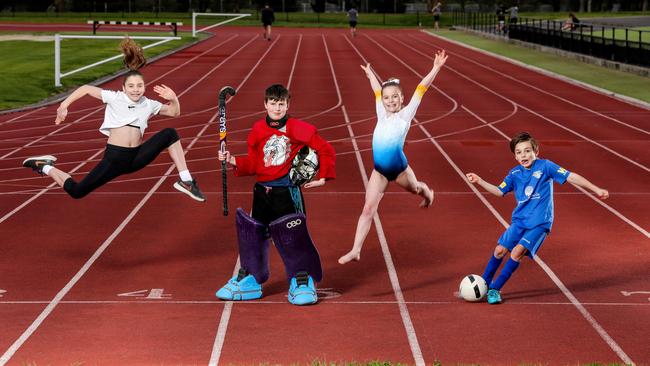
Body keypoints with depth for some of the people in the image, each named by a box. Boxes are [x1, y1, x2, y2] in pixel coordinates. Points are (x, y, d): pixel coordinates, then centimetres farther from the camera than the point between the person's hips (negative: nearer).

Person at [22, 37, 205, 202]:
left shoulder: (148, 105, 8)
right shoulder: (115, 98, -2)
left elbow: (174, 112, 16)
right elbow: (86, 89, 0)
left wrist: (173, 99, -5)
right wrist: (64, 105, -9)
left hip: (137, 157, 4)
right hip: (114, 157, -3)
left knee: (170, 134, -12)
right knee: (76, 192, -6)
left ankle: (185, 181, -9)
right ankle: (46, 168, 23)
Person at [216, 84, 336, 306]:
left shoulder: (298, 129, -7)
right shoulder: (258, 130, 6)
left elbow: (326, 150, -4)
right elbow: (253, 164, 10)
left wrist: (322, 178, -5)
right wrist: (233, 162, -4)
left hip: (287, 192, -5)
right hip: (262, 191, 5)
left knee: (293, 236, -7)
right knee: (254, 235, 11)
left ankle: (302, 283, 5)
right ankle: (249, 279, 24)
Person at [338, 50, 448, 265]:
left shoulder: (405, 114, -5)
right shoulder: (382, 114, 5)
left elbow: (420, 89, -9)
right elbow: (378, 92, 22)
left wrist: (436, 69, -11)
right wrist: (370, 74, 36)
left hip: (399, 169, -2)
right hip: (379, 171, 2)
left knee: (415, 189, 28)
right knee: (368, 209, -5)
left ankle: (427, 193, 65)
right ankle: (356, 250, -7)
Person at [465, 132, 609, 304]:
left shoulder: (545, 166, -9)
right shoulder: (515, 173, 4)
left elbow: (571, 177, -10)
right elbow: (499, 191, 12)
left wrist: (596, 189, -13)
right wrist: (479, 181, 1)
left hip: (539, 223, -4)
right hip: (519, 221, 5)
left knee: (517, 251, -18)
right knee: (500, 250, 0)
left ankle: (495, 289, -9)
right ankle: (484, 284, 20)